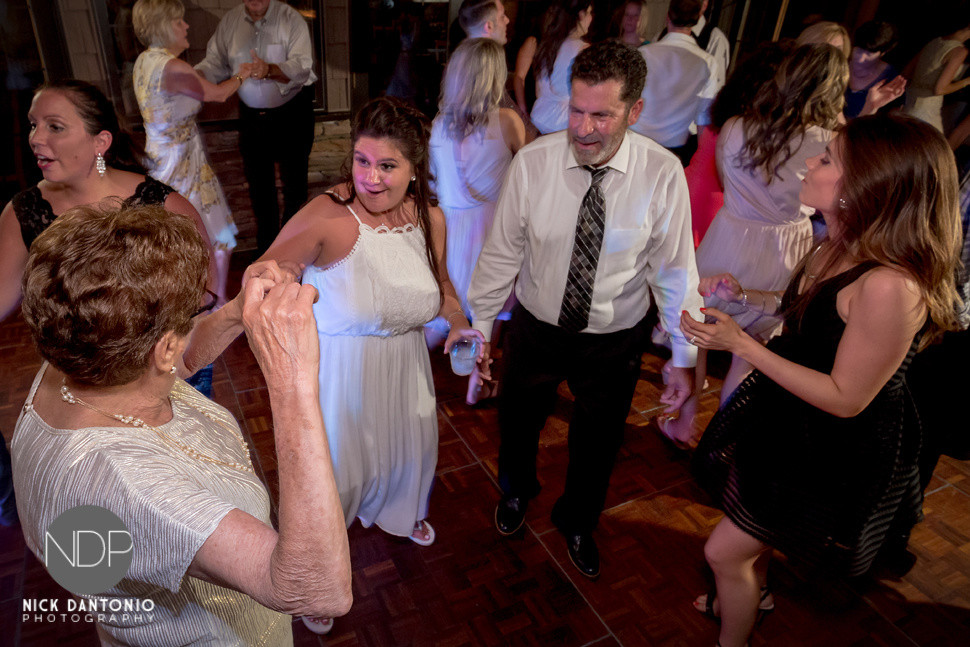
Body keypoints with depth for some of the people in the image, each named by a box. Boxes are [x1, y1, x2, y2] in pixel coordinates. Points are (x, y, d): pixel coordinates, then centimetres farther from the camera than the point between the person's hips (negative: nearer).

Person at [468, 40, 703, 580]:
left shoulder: (662, 174, -18)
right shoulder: (533, 161, -18)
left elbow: (675, 271, -9)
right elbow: (502, 252, -8)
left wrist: (684, 357, -5)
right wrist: (481, 328, -4)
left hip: (615, 341, 0)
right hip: (536, 329, 1)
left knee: (599, 440, 21)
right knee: (518, 421, 23)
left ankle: (578, 522, 55)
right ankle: (517, 491, 61)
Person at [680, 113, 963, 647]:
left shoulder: (892, 286, -35)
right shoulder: (840, 248, -7)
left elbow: (845, 399, -28)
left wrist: (739, 342, -28)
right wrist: (744, 296, -3)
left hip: (837, 455, -8)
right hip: (790, 421, 8)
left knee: (724, 551, 7)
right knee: (753, 529, 30)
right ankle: (751, 593, 61)